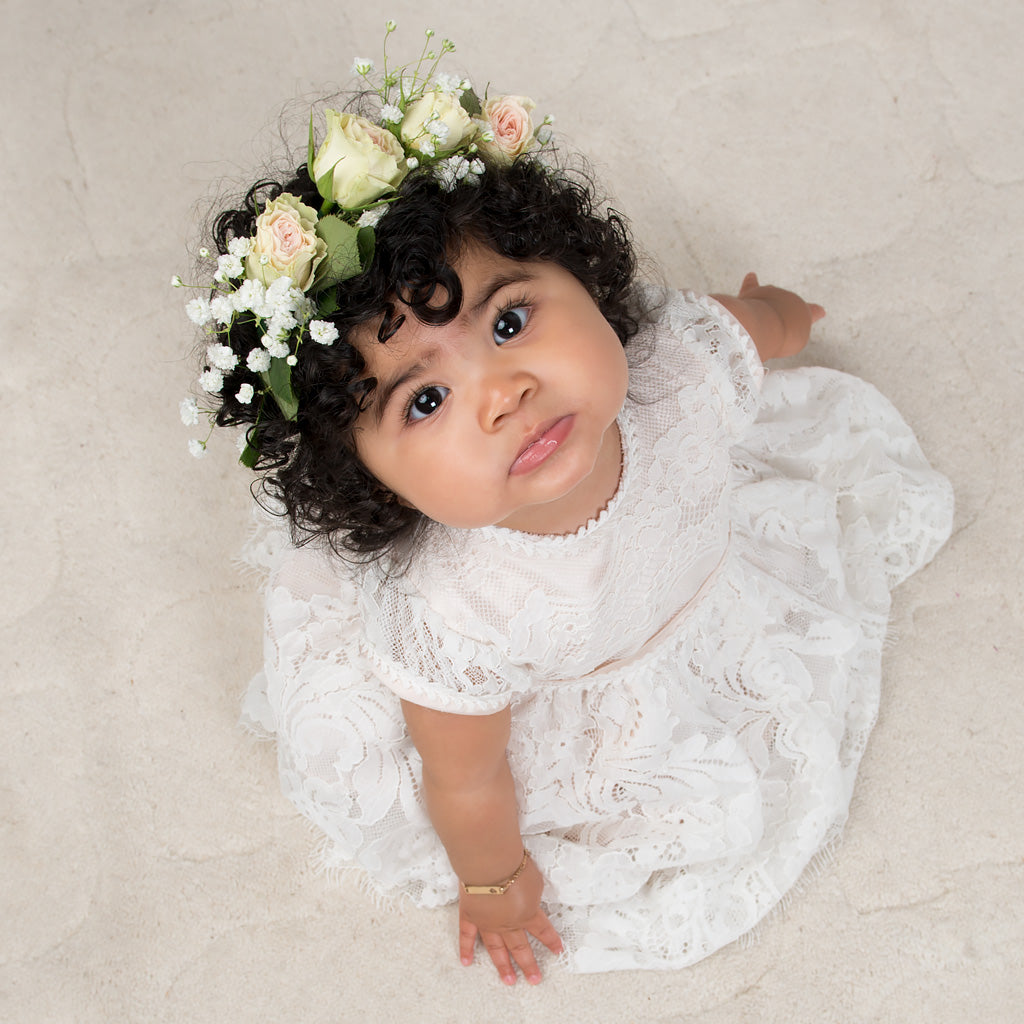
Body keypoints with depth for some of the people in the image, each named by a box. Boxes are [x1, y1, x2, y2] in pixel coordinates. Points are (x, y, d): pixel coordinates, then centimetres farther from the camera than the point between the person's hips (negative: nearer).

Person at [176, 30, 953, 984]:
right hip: (561, 705, -4)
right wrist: (492, 880, -5)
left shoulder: (689, 359, -39)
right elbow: (466, 785, -26)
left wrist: (773, 313, 15)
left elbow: (754, 322, -10)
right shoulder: (456, 621, -48)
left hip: (713, 567, 5)